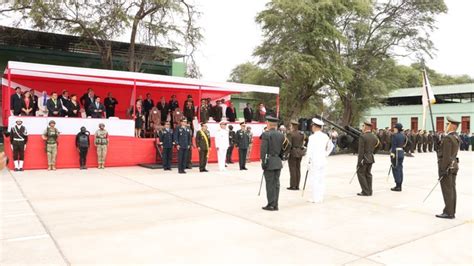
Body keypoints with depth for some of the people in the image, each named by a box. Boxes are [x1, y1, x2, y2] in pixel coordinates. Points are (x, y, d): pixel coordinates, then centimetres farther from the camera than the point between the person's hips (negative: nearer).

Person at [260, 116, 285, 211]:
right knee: (276, 183, 10)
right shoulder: (281, 135, 8)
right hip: (278, 162, 6)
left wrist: (263, 161, -11)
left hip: (269, 162, -6)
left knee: (270, 184, 0)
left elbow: (263, 149, -16)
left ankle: (271, 205, 4)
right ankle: (275, 205, 16)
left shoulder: (266, 135, -12)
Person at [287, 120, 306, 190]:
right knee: (298, 169, 10)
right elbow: (302, 143, 9)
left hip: (293, 152, -7)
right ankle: (297, 186, 14)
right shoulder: (301, 134, 7)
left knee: (292, 169, -2)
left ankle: (293, 186, 1)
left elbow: (289, 144, -16)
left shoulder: (290, 134, -13)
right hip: (300, 152, 7)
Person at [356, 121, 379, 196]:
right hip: (371, 158, 7)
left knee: (361, 174, 1)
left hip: (364, 158, -7)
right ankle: (369, 191, 16)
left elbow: (361, 150, -18)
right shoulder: (374, 137, 7)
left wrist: (359, 161, -16)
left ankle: (365, 191, -1)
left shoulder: (362, 136, -16)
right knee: (368, 174, 13)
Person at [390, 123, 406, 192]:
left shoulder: (394, 135, -13)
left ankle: (397, 186, -2)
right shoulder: (403, 135, 10)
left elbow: (393, 146, -16)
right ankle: (400, 186, 16)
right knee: (400, 169, 11)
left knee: (395, 169, -3)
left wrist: (392, 154, -16)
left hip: (395, 153, -8)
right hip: (401, 152, 8)